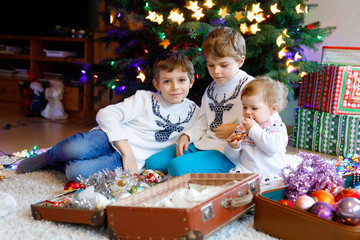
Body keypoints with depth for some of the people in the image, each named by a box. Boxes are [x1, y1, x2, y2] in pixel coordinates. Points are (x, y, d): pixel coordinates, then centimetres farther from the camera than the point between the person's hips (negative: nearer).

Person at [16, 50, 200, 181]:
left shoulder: (193, 112, 6)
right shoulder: (144, 99, -1)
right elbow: (106, 114, -8)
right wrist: (127, 151, -18)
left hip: (135, 160, 0)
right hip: (112, 139, 0)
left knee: (77, 172, -30)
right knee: (75, 148, -35)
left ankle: (56, 164, 5)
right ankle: (46, 157, 1)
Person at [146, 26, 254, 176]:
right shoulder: (211, 88, 17)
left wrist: (235, 129, -24)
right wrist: (187, 136, 7)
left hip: (227, 152, -8)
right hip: (202, 144, 9)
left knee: (177, 166, -29)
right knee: (153, 162, 3)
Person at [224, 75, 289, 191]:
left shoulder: (277, 126, 1)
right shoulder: (241, 128, 13)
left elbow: (273, 147, -21)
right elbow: (235, 159, 16)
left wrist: (254, 129, -15)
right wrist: (233, 147, -8)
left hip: (271, 176, -2)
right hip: (243, 173, 2)